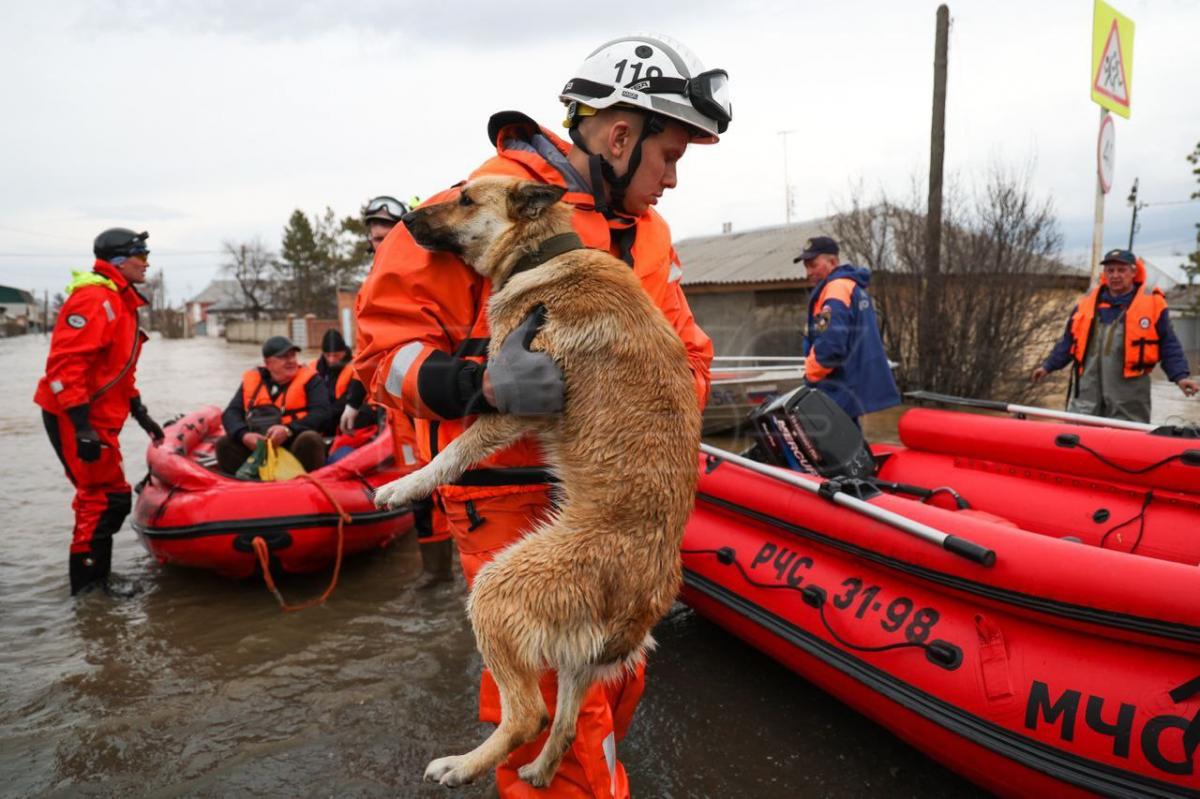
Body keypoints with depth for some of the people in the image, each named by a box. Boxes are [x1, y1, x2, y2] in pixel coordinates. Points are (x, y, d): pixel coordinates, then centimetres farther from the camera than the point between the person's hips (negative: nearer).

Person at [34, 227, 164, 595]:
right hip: (75, 417, -10)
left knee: (104, 498, 15)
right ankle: (87, 586, 4)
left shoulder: (121, 302, 17)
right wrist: (82, 426, -28)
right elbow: (64, 363, -24)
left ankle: (93, 579, 27)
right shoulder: (95, 298, -16)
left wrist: (139, 412, 22)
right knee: (105, 499, -7)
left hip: (97, 419, 10)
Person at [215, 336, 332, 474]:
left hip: (296, 445, -3)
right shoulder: (251, 380, 11)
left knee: (310, 439, -33)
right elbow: (231, 413, 4)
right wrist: (244, 435, -18)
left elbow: (322, 413, -10)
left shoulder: (310, 379, 3)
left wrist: (289, 430, -25)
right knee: (224, 443, -14)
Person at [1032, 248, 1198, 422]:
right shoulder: (1088, 301, 10)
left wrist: (1180, 375, -7)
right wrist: (1048, 366, 13)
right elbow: (1068, 341, 18)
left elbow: (1168, 346, 4)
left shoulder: (1152, 303, 3)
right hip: (1087, 390, 2)